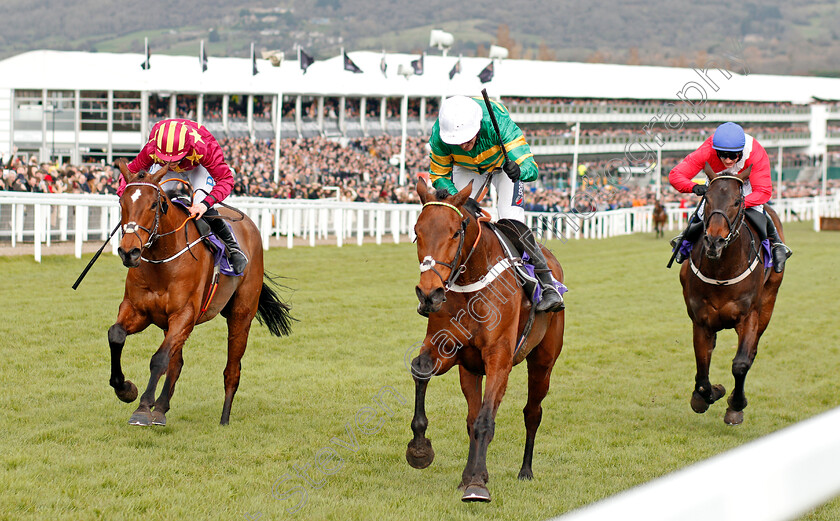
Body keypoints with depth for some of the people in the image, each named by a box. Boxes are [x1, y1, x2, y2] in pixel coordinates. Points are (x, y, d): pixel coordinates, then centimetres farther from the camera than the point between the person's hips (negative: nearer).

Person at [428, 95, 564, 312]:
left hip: (505, 161, -3)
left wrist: (519, 170, -66)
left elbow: (530, 167, -42)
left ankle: (550, 287, -13)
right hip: (466, 168, 3)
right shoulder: (439, 136, -34)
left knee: (511, 225, -20)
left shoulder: (497, 122, -42)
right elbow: (439, 176, -17)